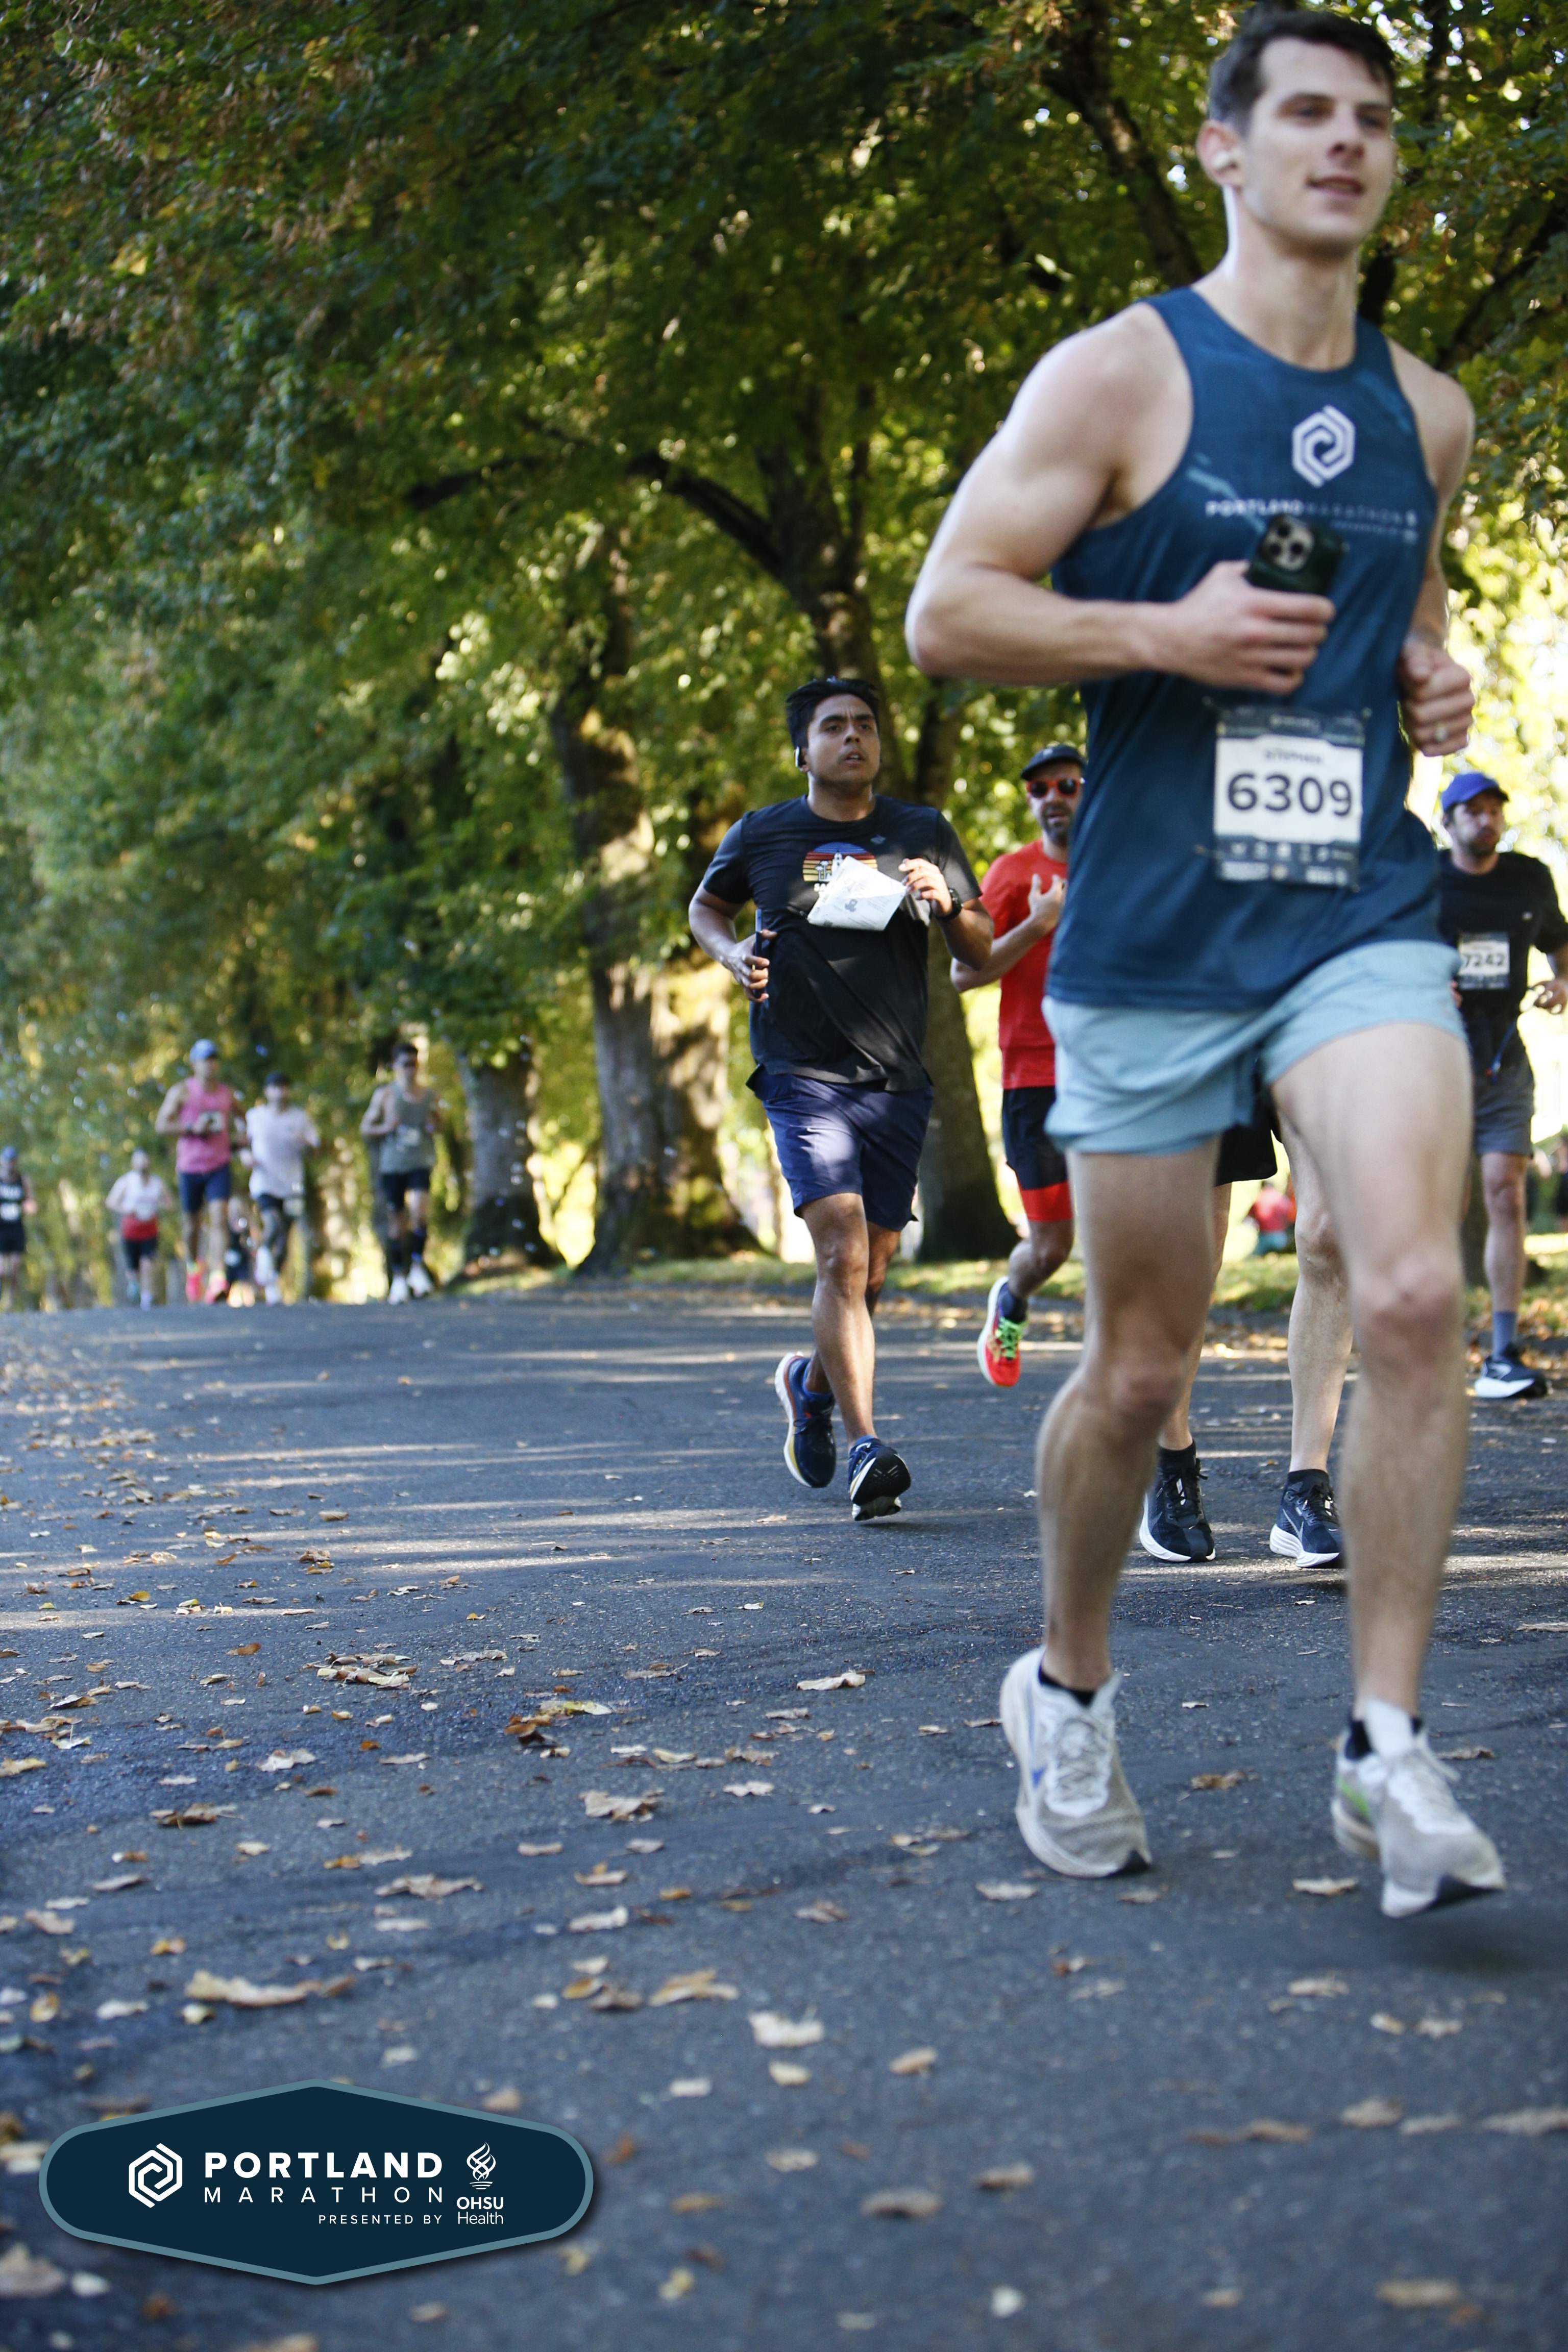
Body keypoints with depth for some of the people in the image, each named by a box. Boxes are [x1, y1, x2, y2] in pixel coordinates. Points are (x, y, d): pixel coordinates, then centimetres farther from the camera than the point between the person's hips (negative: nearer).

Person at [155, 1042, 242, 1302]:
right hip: (190, 1166, -1)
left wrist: (235, 1138, 11)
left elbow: (239, 1116, 30)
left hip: (219, 1166, 1)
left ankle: (217, 1279, -27)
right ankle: (193, 1266, 40)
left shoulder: (226, 1093, 9)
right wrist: (193, 1128, -19)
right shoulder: (182, 1091, -2)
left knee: (219, 1218, -17)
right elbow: (161, 1125, -7)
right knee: (192, 1223, 10)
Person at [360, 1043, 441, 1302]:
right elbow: (365, 1129, 7)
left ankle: (418, 1268, -6)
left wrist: (435, 1126, 0)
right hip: (392, 1165, 0)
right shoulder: (384, 1095, 4)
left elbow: (437, 1124, 24)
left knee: (420, 1212, -21)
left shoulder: (429, 1097, 9)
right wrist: (385, 1128, -12)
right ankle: (398, 1278, 18)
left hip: (421, 1163, 0)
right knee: (396, 1221, 5)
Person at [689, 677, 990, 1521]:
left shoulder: (925, 834, 9)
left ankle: (811, 1382, 39)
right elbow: (706, 907, 22)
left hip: (898, 1083, 3)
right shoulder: (761, 834, 5)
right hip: (803, 1077, -3)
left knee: (870, 1270, 10)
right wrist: (732, 953, 0)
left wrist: (946, 905, -10)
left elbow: (981, 951, 12)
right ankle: (866, 1448, -20)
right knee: (842, 1255, -18)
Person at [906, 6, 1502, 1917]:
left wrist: (1440, 682, 9)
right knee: (1138, 1363, 5)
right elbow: (945, 613, -5)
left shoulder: (1428, 415, 14)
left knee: (1412, 1294, -18)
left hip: (1362, 919, 3)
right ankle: (1067, 1691, 30)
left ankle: (1386, 1746, -8)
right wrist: (1167, 632, -16)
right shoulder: (1120, 376, -1)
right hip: (1152, 932, -3)